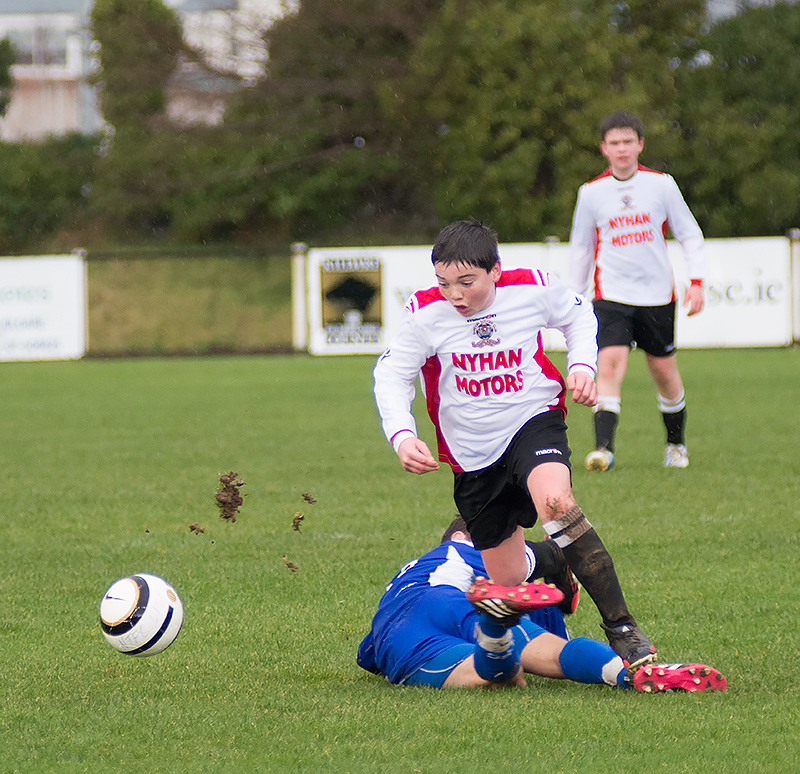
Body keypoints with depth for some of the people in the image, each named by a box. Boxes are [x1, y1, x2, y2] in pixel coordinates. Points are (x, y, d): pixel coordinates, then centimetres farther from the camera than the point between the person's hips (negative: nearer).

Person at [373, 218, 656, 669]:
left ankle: (622, 628, -31)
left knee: (555, 504, -36)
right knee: (507, 579, 7)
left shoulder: (533, 290, -13)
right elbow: (391, 375, -4)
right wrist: (403, 437, -20)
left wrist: (582, 367, -7)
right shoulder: (426, 314, -15)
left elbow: (579, 316, 8)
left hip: (533, 421, -2)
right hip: (473, 454, 2)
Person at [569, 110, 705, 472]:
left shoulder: (661, 184, -1)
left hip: (657, 294, 1)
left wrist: (696, 282, -3)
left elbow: (690, 234, 7)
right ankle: (603, 448, -26)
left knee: (664, 371, 9)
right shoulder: (591, 192, 2)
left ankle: (676, 442, 31)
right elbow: (580, 247, 13)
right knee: (609, 363, -19)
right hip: (611, 296, -1)